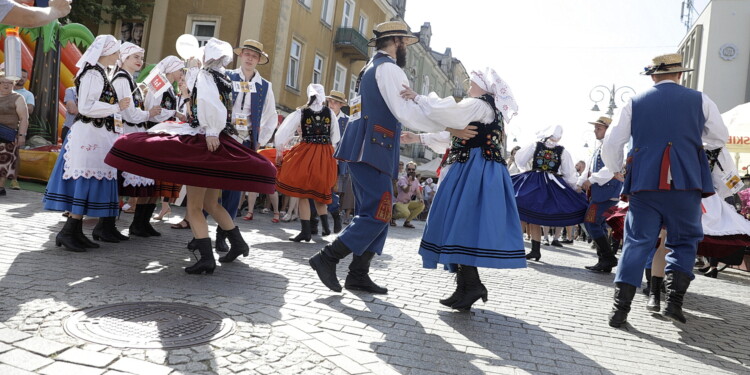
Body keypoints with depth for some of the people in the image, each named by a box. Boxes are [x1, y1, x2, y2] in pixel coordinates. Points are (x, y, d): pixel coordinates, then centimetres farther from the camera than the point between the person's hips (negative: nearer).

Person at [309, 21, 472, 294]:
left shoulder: (371, 69, 24)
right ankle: (328, 258, -8)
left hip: (363, 151, 10)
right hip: (371, 152, -10)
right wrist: (449, 126, -13)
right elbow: (408, 112, -17)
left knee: (373, 213, 11)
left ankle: (358, 275, 12)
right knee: (377, 215, -9)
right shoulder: (389, 68, -7)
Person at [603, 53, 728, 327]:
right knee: (684, 242, 15)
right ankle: (674, 302, 6)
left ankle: (620, 309, -3)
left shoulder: (635, 103, 7)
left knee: (636, 243, 2)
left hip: (644, 184, 1)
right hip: (685, 183, 0)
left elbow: (611, 145, 6)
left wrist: (616, 170, 24)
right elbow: (720, 138, 18)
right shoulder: (699, 100, 7)